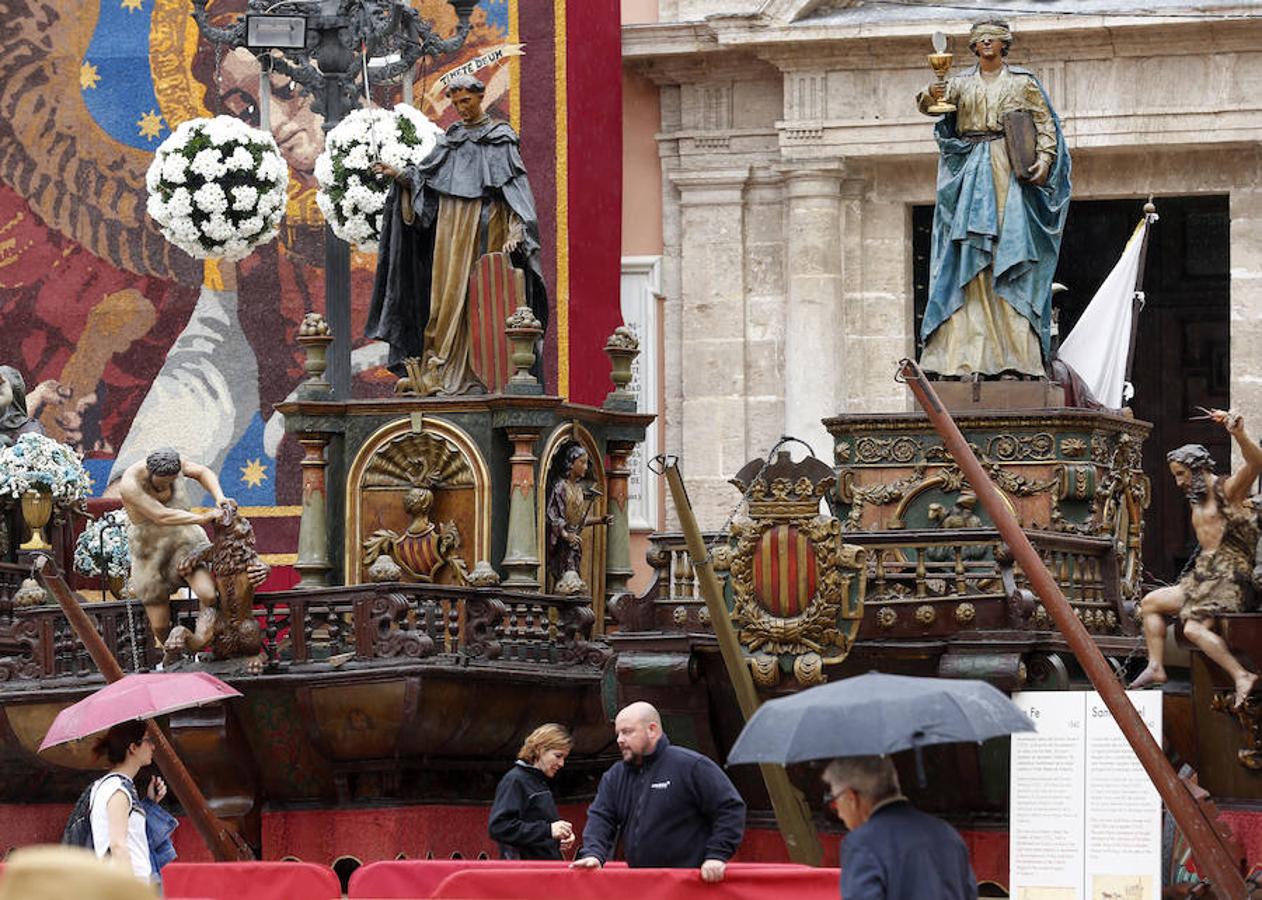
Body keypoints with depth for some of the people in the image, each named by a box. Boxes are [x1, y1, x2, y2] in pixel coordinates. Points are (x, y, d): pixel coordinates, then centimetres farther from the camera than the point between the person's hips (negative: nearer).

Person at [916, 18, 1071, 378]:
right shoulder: (962, 83, 14)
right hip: (972, 172, 2)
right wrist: (931, 95, -24)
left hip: (1010, 172, -2)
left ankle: (1017, 353, -14)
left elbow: (1045, 123, 7)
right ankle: (968, 355, -11)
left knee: (1011, 251, -10)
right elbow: (929, 105, -1)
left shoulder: (1022, 81, 10)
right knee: (969, 257, -7)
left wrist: (1044, 160, -9)